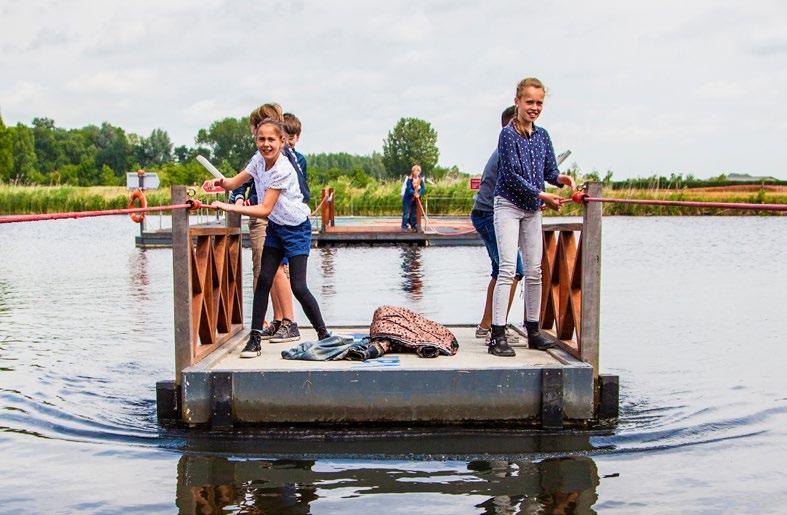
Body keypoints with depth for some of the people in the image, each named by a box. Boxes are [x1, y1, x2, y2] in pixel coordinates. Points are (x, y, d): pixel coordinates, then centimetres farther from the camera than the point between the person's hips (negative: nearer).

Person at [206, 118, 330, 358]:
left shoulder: (283, 170, -26)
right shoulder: (259, 160, -1)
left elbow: (265, 209, -27)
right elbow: (234, 182, 3)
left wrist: (229, 207, -30)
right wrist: (219, 181, -19)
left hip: (296, 229, -7)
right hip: (275, 228, 7)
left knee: (298, 287, -10)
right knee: (263, 280, -1)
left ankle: (324, 335, 6)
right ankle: (255, 339, 3)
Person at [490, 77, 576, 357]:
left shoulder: (542, 135, 9)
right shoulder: (508, 134, -10)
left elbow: (549, 170, 9)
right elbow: (513, 175, -16)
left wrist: (561, 178, -13)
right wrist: (542, 195, -20)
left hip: (532, 209, 7)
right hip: (508, 205, -6)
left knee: (534, 270, 7)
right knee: (508, 268, -13)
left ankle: (533, 330, 17)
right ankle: (498, 335, -14)